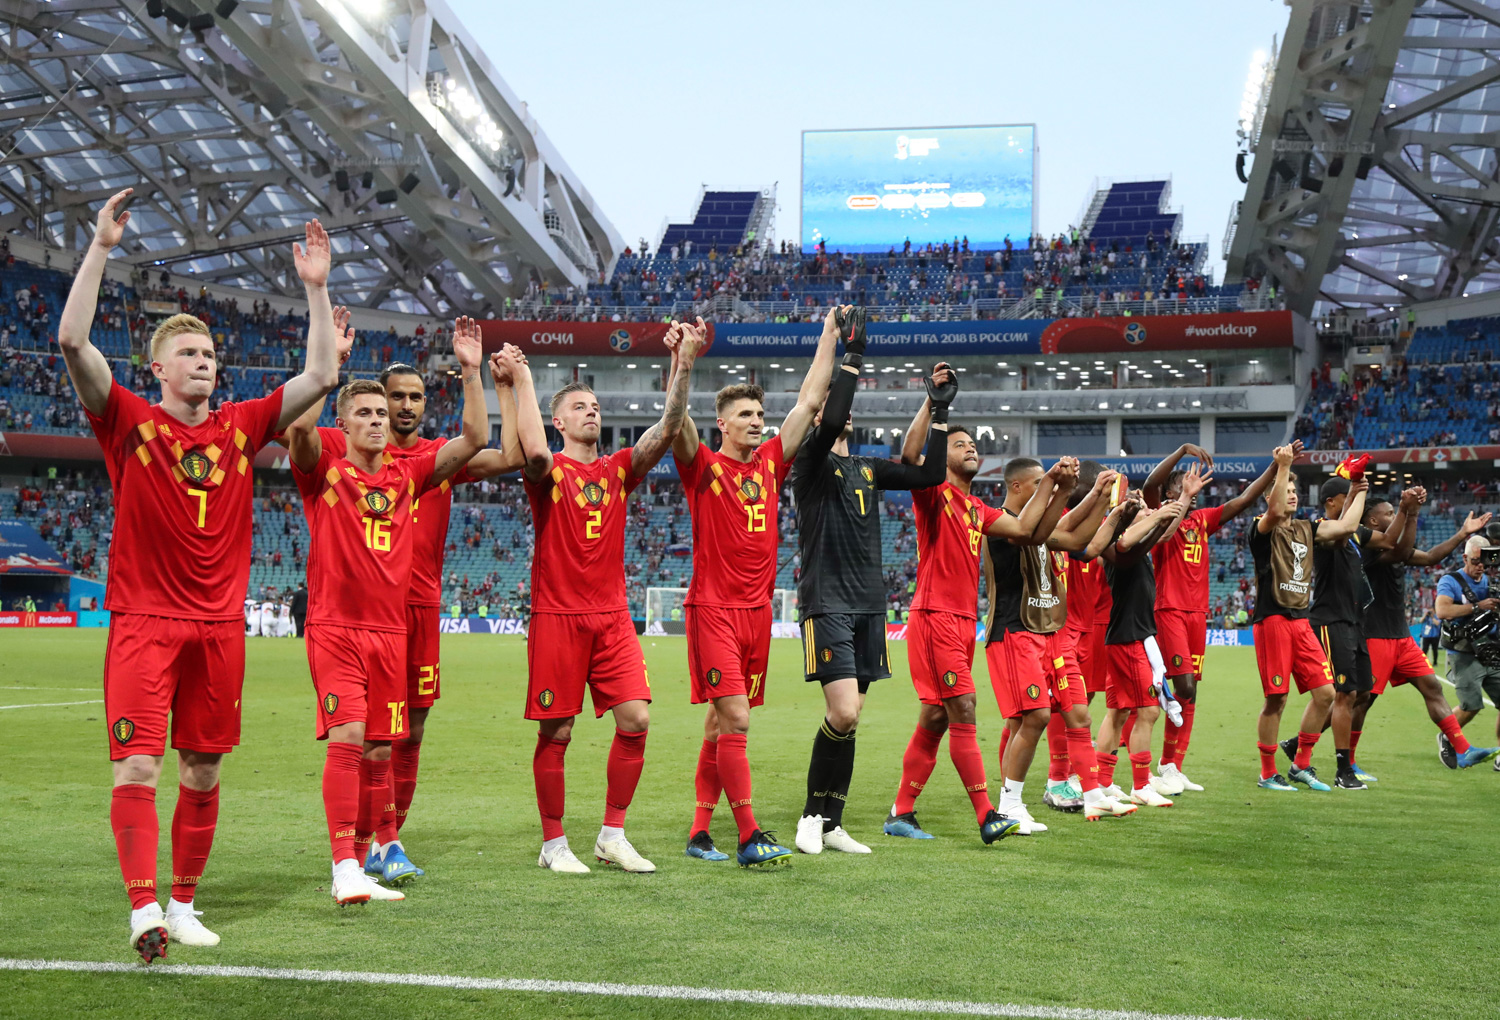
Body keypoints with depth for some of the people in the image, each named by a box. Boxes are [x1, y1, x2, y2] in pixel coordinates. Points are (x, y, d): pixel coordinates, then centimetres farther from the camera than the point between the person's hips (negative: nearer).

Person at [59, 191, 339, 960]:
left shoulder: (241, 426, 9)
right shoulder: (130, 422, -1)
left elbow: (321, 376, 8)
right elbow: (72, 342, -13)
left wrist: (316, 289, 4)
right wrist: (101, 248, -16)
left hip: (218, 625, 4)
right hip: (144, 621, -3)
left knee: (203, 772, 7)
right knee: (137, 766, -13)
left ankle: (183, 905, 18)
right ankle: (143, 908, -14)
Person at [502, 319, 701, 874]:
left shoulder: (619, 468, 11)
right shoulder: (551, 471, -1)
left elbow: (667, 429, 0)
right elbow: (534, 451, -26)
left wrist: (684, 364, -9)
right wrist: (522, 380, -19)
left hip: (613, 615, 4)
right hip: (557, 616, -4)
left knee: (636, 719, -3)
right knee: (556, 732, 0)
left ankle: (612, 836, 10)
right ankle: (553, 843, 13)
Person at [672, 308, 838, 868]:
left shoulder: (770, 462, 12)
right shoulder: (705, 467, -2)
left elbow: (809, 401, 15)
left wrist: (829, 336, 16)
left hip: (757, 609, 6)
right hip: (713, 607, -6)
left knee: (721, 723, 10)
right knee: (734, 720, -12)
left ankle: (700, 832, 15)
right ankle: (749, 837, -11)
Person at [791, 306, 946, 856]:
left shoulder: (868, 469, 17)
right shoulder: (811, 463, -4)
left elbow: (930, 475, 14)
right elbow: (829, 423, -24)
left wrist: (939, 415, 10)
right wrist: (853, 356, -20)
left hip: (869, 605, 7)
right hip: (827, 604, -7)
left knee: (849, 719, 8)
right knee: (843, 714, -15)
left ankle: (831, 824, 16)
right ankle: (811, 815, 2)